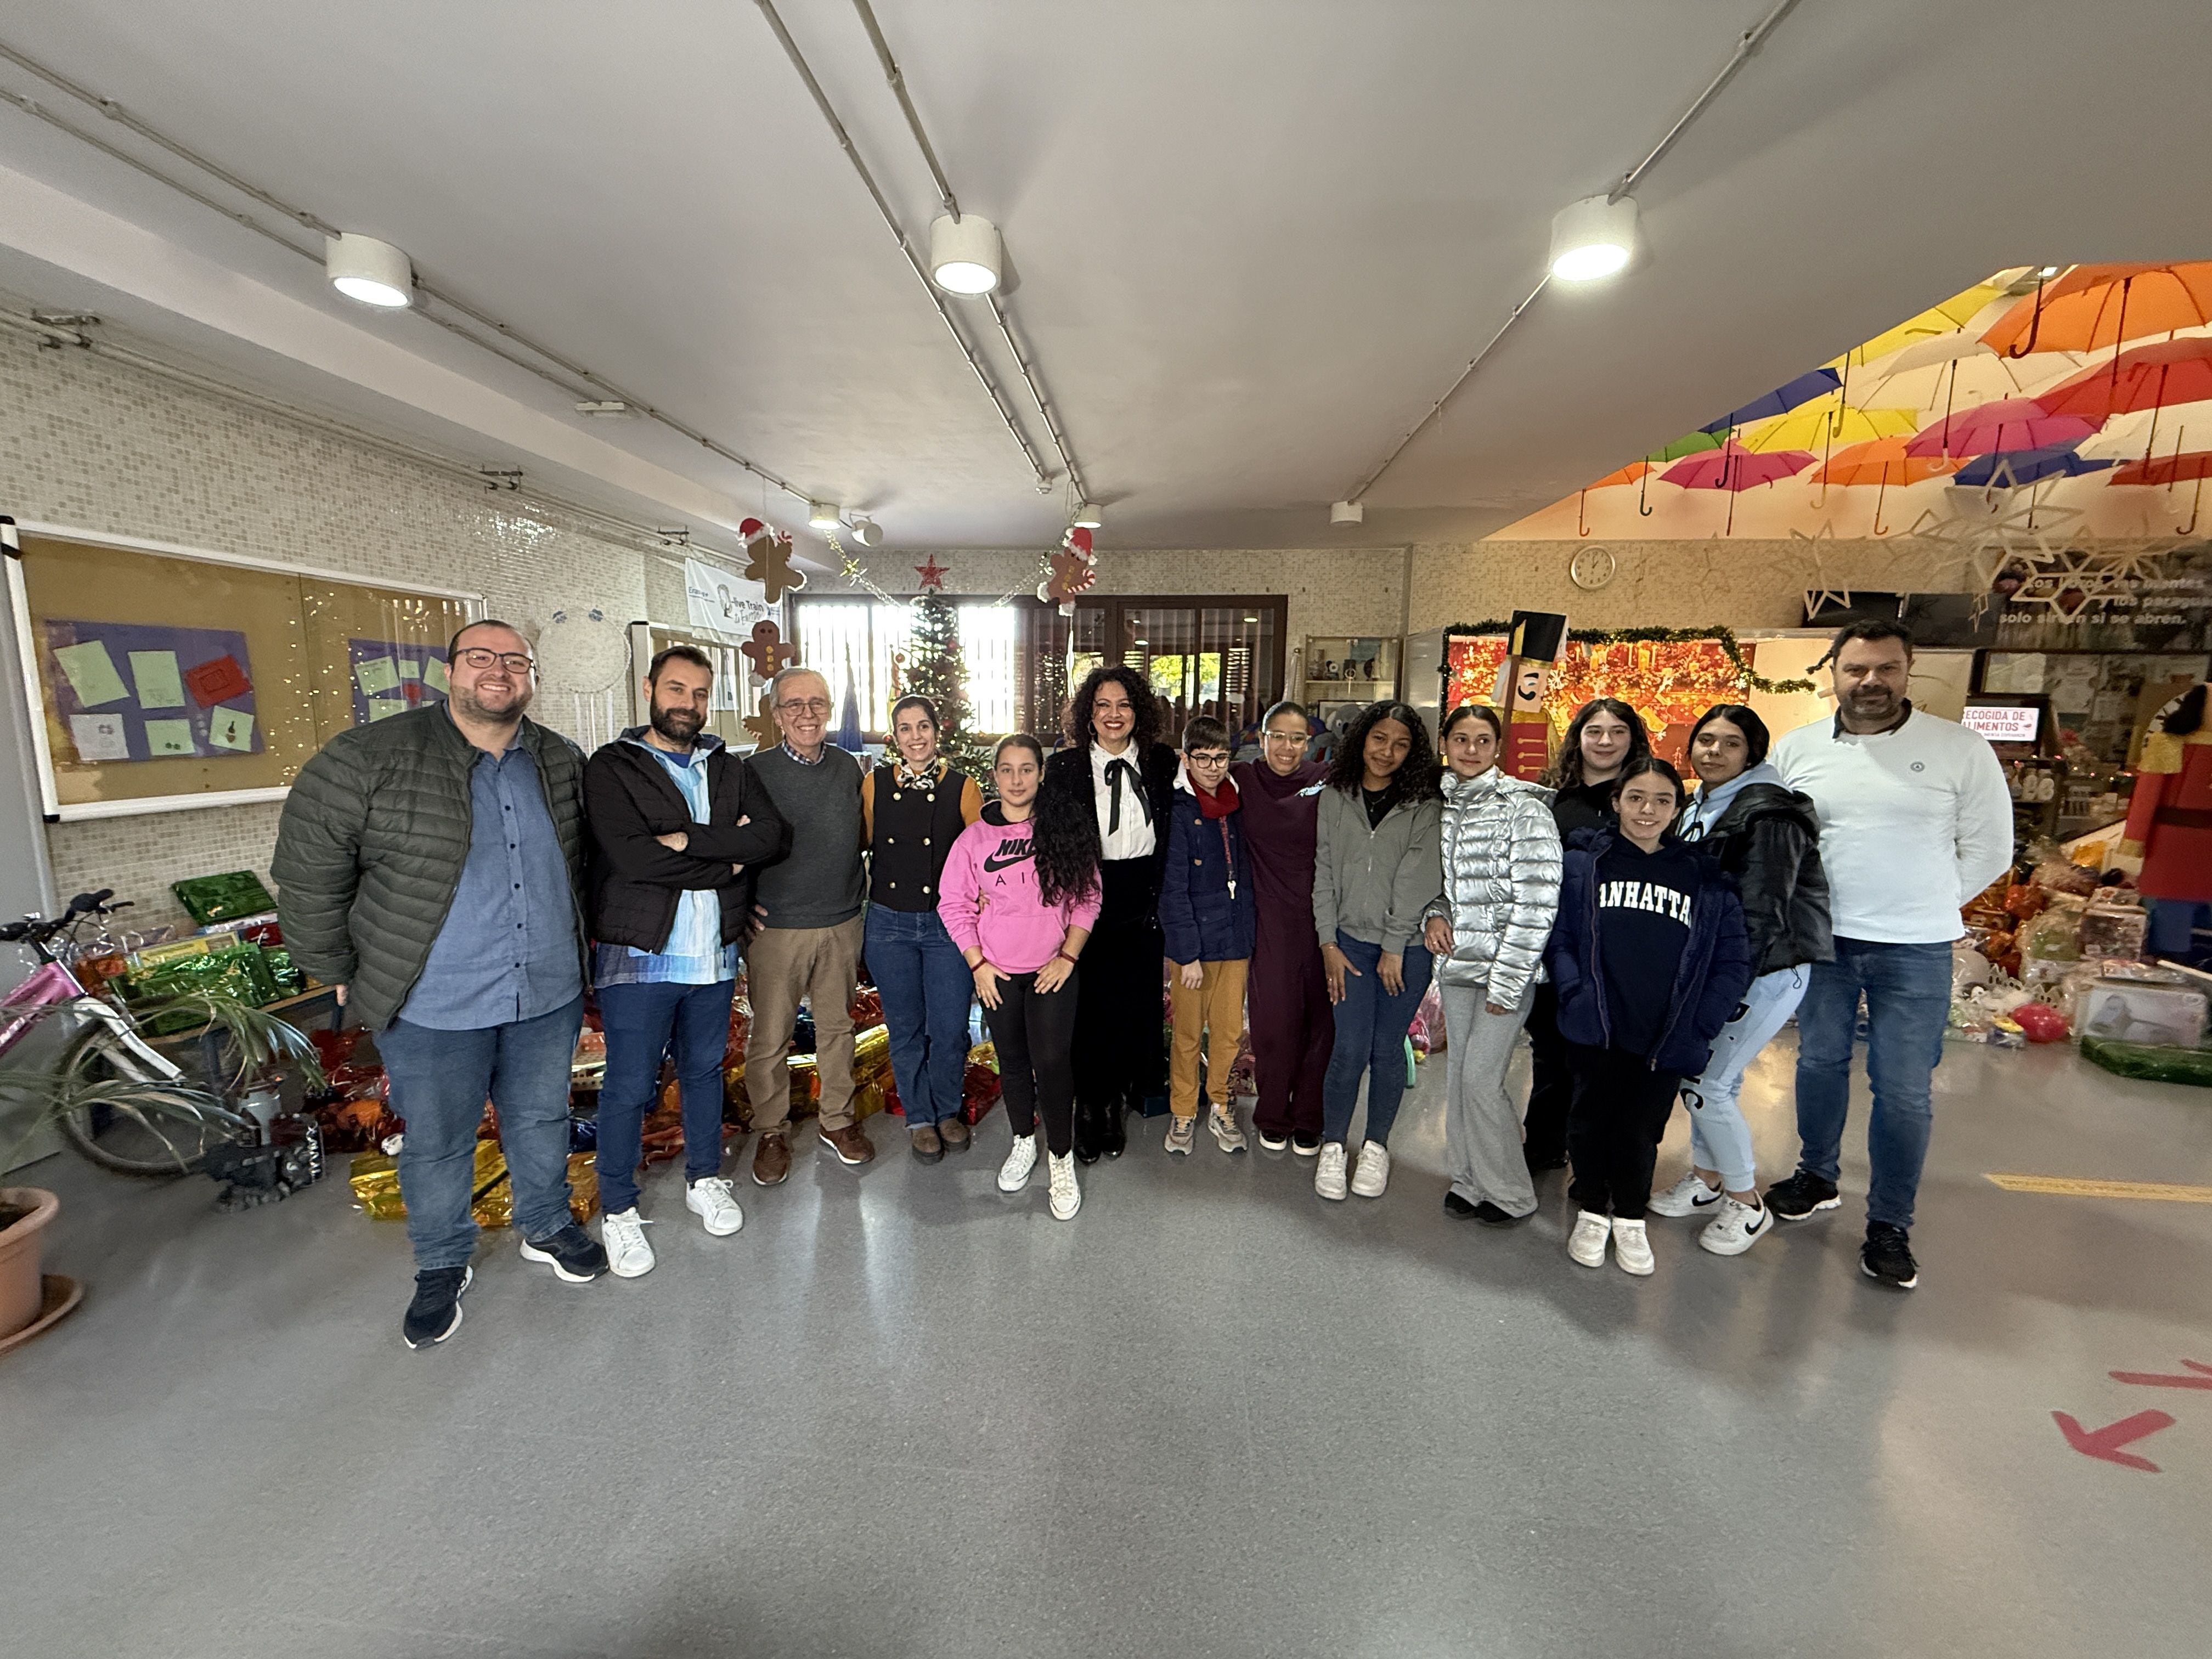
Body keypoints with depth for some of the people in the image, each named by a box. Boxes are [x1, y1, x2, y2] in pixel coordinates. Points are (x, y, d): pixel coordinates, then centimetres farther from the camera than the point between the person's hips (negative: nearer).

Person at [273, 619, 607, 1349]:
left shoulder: (564, 764, 2)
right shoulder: (370, 758, -12)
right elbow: (307, 869, -7)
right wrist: (342, 975, -3)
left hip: (549, 995, 3)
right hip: (435, 1008, -3)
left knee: (542, 1120, 20)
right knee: (436, 1144, 14)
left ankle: (547, 1227, 42)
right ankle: (442, 1267, 37)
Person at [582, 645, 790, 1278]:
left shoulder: (729, 769, 8)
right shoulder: (611, 768, -5)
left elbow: (773, 834, -8)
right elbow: (630, 856, -21)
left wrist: (689, 839, -19)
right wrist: (728, 859, -13)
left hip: (714, 955, 4)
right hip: (638, 956, -4)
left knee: (705, 1071, 17)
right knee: (629, 1087, 6)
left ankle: (705, 1180, 36)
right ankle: (618, 1209, 26)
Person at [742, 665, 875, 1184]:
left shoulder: (848, 767, 5)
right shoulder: (755, 772, -7)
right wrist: (742, 906, -7)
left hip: (843, 925, 4)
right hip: (777, 927, -3)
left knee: (837, 1026, 14)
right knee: (769, 1038, 6)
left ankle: (837, 1120, 31)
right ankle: (772, 1132, 25)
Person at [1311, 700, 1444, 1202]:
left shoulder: (1424, 807, 0)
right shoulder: (1335, 799, 6)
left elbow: (1417, 881, -5)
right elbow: (1324, 873, 6)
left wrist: (1395, 946, -9)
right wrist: (1328, 943, 1)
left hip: (1406, 946, -1)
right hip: (1349, 940, 1)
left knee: (1387, 1049, 5)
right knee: (1350, 1049, -4)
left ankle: (1377, 1146, 25)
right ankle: (1332, 1146, 16)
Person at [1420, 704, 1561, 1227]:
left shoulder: (1523, 806, -11)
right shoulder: (1438, 802, 7)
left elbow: (1537, 901, -15)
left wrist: (1507, 981, -16)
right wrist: (1435, 912, 0)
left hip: (1506, 967, -6)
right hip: (1456, 962, 6)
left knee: (1480, 1078, -5)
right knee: (1457, 1074, 11)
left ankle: (1510, 1194, 16)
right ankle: (1468, 1180, 28)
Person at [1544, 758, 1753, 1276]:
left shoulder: (1705, 877, 3)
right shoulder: (1584, 862, -1)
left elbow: (1733, 962, 4)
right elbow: (1558, 938, -2)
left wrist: (1699, 1026, -5)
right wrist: (1577, 997, -14)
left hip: (1666, 1037, 1)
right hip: (1596, 1032, -1)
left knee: (1640, 1130, 9)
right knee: (1592, 1121, 9)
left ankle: (1630, 1218, 34)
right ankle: (1592, 1212, 32)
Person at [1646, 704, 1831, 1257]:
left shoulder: (1768, 814, -17)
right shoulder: (1701, 808, 10)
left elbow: (1761, 913, -21)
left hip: (1768, 971, -8)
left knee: (1706, 1083, -6)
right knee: (1699, 1071, 13)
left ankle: (1747, 1205, 14)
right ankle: (1706, 1181, 30)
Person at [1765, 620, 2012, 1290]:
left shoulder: (1962, 749, -5)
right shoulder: (1796, 749, 0)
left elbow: (1989, 850, 1)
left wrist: (1925, 906, -2)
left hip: (1915, 950, -2)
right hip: (1821, 940, 2)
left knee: (1903, 1090, 2)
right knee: (1820, 1062, 15)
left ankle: (1890, 1226, 18)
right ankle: (1817, 1177, 35)